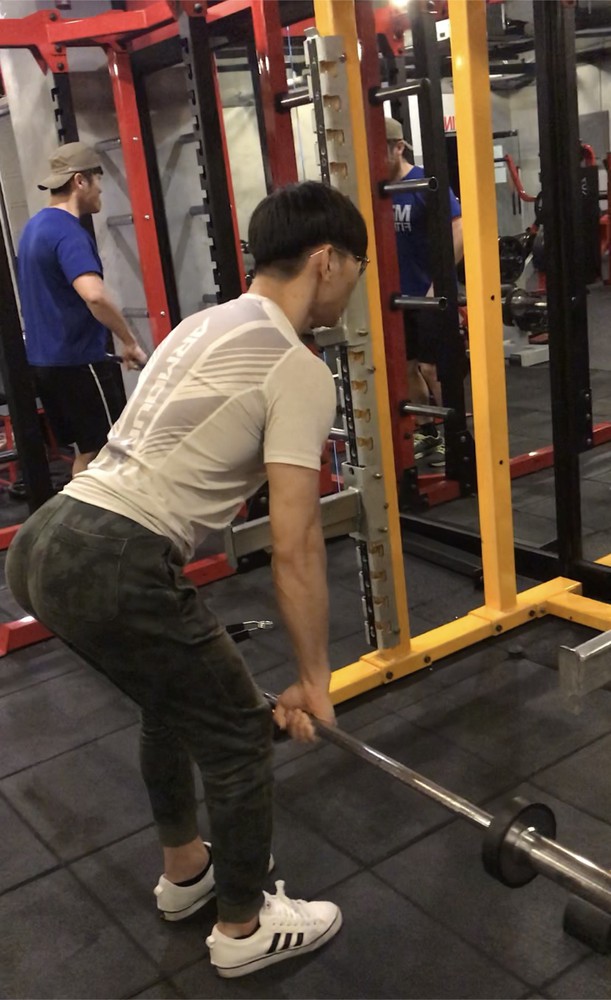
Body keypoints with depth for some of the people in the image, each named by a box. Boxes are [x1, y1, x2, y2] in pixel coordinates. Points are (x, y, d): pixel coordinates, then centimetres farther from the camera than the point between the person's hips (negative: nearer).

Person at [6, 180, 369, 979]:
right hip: (111, 568, -10)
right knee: (237, 735, 10)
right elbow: (294, 548, -9)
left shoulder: (207, 326, 22)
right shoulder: (297, 369, -6)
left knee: (173, 698, 30)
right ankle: (244, 929, 31)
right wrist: (314, 679, 3)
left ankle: (186, 871, 48)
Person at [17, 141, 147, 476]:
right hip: (79, 361, -10)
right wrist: (130, 343, -22)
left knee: (88, 451, 16)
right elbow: (94, 296, -34)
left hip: (46, 359, 10)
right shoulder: (68, 232, -17)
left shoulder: (35, 227, 15)